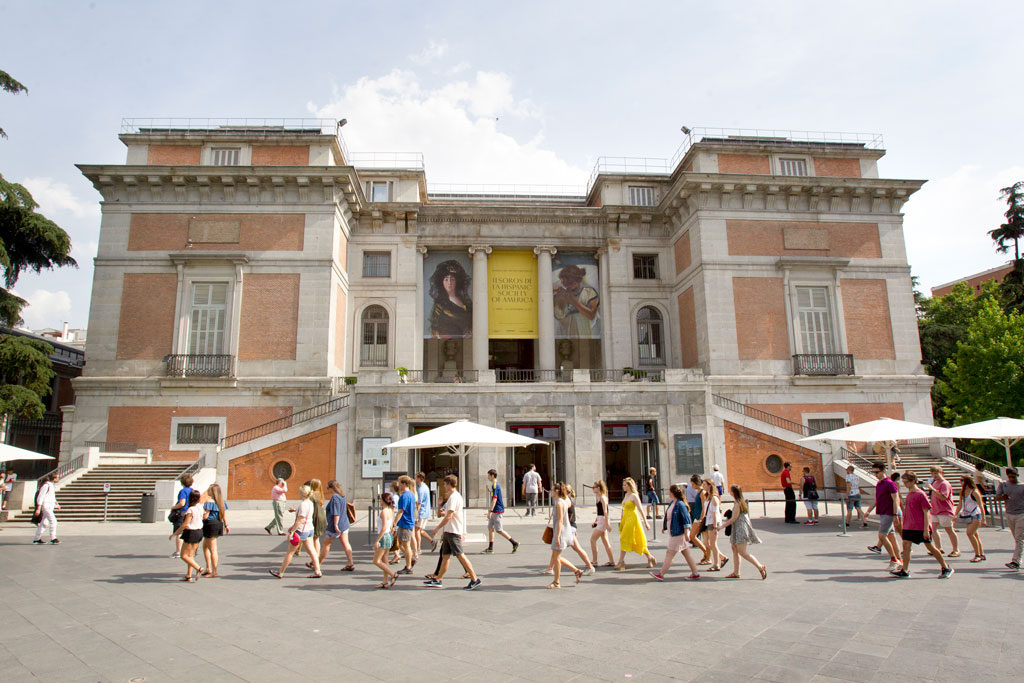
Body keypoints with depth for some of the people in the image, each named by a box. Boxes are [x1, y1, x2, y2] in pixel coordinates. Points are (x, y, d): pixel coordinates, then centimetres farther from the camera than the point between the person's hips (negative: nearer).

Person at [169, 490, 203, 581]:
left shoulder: (190, 510, -19)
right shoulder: (200, 507, 3)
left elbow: (185, 524, -19)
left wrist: (174, 534, -11)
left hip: (191, 533, -8)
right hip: (199, 532, 8)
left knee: (183, 555, 1)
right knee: (190, 555, 13)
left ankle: (198, 569, -9)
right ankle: (188, 576, 15)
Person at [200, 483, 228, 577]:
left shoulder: (209, 502, -13)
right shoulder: (222, 502, 9)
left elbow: (205, 516, -16)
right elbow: (225, 515, 8)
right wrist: (226, 526, 15)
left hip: (210, 525, -8)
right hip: (219, 524, 8)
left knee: (212, 549, -2)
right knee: (205, 546, 23)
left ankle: (214, 572, 3)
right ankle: (208, 569, 24)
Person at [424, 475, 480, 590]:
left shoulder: (453, 497, -15)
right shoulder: (456, 496, 18)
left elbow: (449, 516, -21)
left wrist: (438, 528, -14)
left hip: (453, 531, -10)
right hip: (448, 531, 10)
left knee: (460, 555, -9)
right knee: (445, 556, 11)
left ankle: (475, 579, -6)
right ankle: (438, 580, 16)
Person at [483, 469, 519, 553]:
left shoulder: (495, 485, -17)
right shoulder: (496, 485, 14)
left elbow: (494, 499, -25)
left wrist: (490, 511, -27)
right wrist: (488, 487, 19)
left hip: (497, 511, -10)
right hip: (495, 511, 10)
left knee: (499, 530, -4)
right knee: (490, 528, 10)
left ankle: (514, 543, 0)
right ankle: (490, 548, 13)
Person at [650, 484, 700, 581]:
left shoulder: (680, 504, -17)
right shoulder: (672, 504, 11)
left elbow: (686, 519, -19)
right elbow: (668, 517, 22)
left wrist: (686, 533, -21)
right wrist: (664, 527, 25)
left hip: (679, 533, -9)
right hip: (674, 533, 9)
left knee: (670, 553, -5)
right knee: (686, 553, 11)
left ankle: (661, 574, -1)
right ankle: (695, 574, 17)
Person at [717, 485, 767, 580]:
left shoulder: (737, 503, -16)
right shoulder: (741, 501, 12)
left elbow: (734, 518, -15)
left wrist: (722, 526, -9)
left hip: (741, 529, -10)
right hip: (738, 529, 10)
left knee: (742, 552, -11)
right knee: (735, 549, 10)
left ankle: (760, 567, -9)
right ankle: (736, 572, 13)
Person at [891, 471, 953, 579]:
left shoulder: (921, 494, -12)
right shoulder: (909, 494, 11)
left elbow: (926, 512, -14)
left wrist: (926, 529, -18)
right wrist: (904, 524, 19)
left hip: (922, 527, -7)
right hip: (909, 526, 7)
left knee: (930, 546, 3)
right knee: (906, 545, -1)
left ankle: (946, 568, 21)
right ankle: (905, 571, 2)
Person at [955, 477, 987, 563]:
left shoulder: (974, 492, -12)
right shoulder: (963, 492, 9)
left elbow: (981, 506, -12)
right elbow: (960, 505, 15)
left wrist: (983, 519, -15)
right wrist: (955, 515, 11)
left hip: (975, 515, -7)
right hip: (968, 516, 7)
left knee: (969, 533, -15)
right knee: (975, 535, 10)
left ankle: (977, 555, -7)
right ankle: (982, 554, 18)